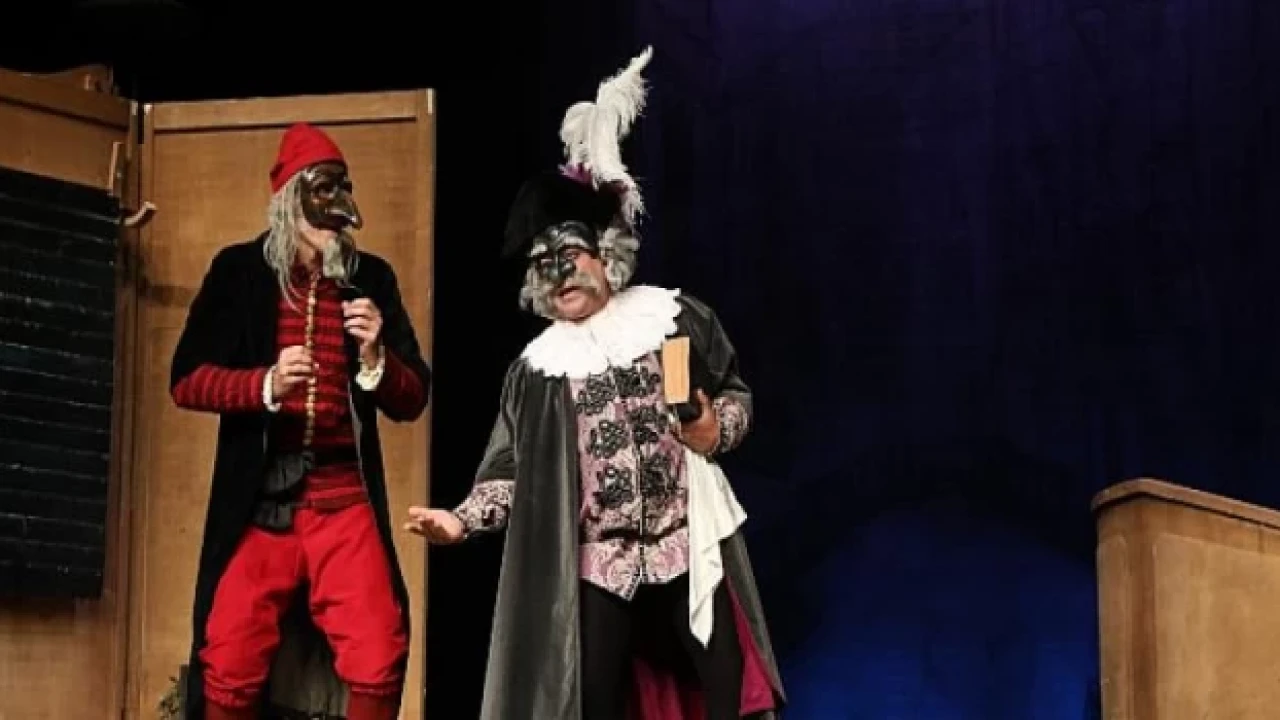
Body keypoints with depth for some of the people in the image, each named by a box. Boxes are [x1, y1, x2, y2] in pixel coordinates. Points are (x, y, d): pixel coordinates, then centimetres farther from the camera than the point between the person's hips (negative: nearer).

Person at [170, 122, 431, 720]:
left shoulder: (372, 278, 8)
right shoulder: (239, 269, 3)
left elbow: (411, 401, 9)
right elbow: (185, 380, -1)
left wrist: (375, 356, -12)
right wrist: (267, 384, -18)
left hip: (345, 499, 1)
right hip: (258, 498, -1)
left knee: (379, 661, -8)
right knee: (231, 665, -1)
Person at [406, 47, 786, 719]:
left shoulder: (671, 313, 4)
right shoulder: (539, 362, 7)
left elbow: (736, 393, 10)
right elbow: (513, 467, 3)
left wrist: (717, 431, -11)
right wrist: (463, 518, -13)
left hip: (691, 544, -1)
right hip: (596, 563, 1)